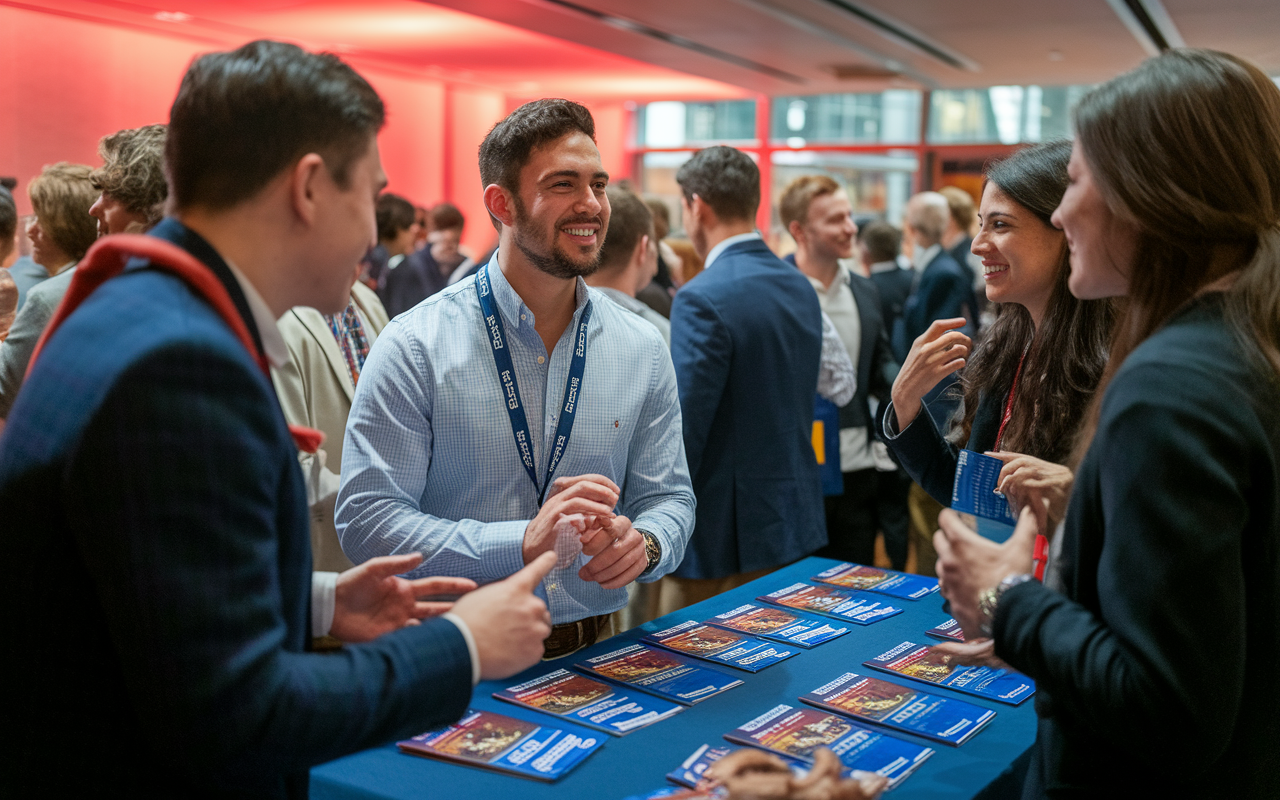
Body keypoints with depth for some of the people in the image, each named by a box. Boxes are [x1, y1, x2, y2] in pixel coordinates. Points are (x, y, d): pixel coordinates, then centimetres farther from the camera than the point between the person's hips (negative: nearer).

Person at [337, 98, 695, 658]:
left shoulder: (643, 349, 4)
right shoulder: (416, 346, -7)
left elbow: (668, 497, 9)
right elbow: (366, 518, -12)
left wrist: (643, 542, -14)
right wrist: (522, 543, -24)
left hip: (597, 648, 3)